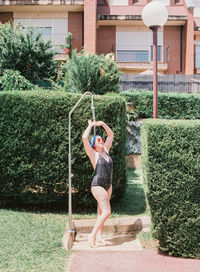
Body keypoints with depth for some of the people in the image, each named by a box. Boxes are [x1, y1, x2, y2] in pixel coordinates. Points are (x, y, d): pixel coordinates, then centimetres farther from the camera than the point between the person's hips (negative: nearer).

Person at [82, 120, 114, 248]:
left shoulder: (105, 150, 10)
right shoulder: (93, 154, -7)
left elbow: (111, 134, 20)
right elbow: (84, 138, -20)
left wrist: (102, 124, 11)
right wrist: (90, 125, -6)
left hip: (108, 185, 7)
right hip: (98, 185, -7)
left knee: (101, 212, 11)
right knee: (107, 212, -14)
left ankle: (99, 236, 18)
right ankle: (92, 235, -7)